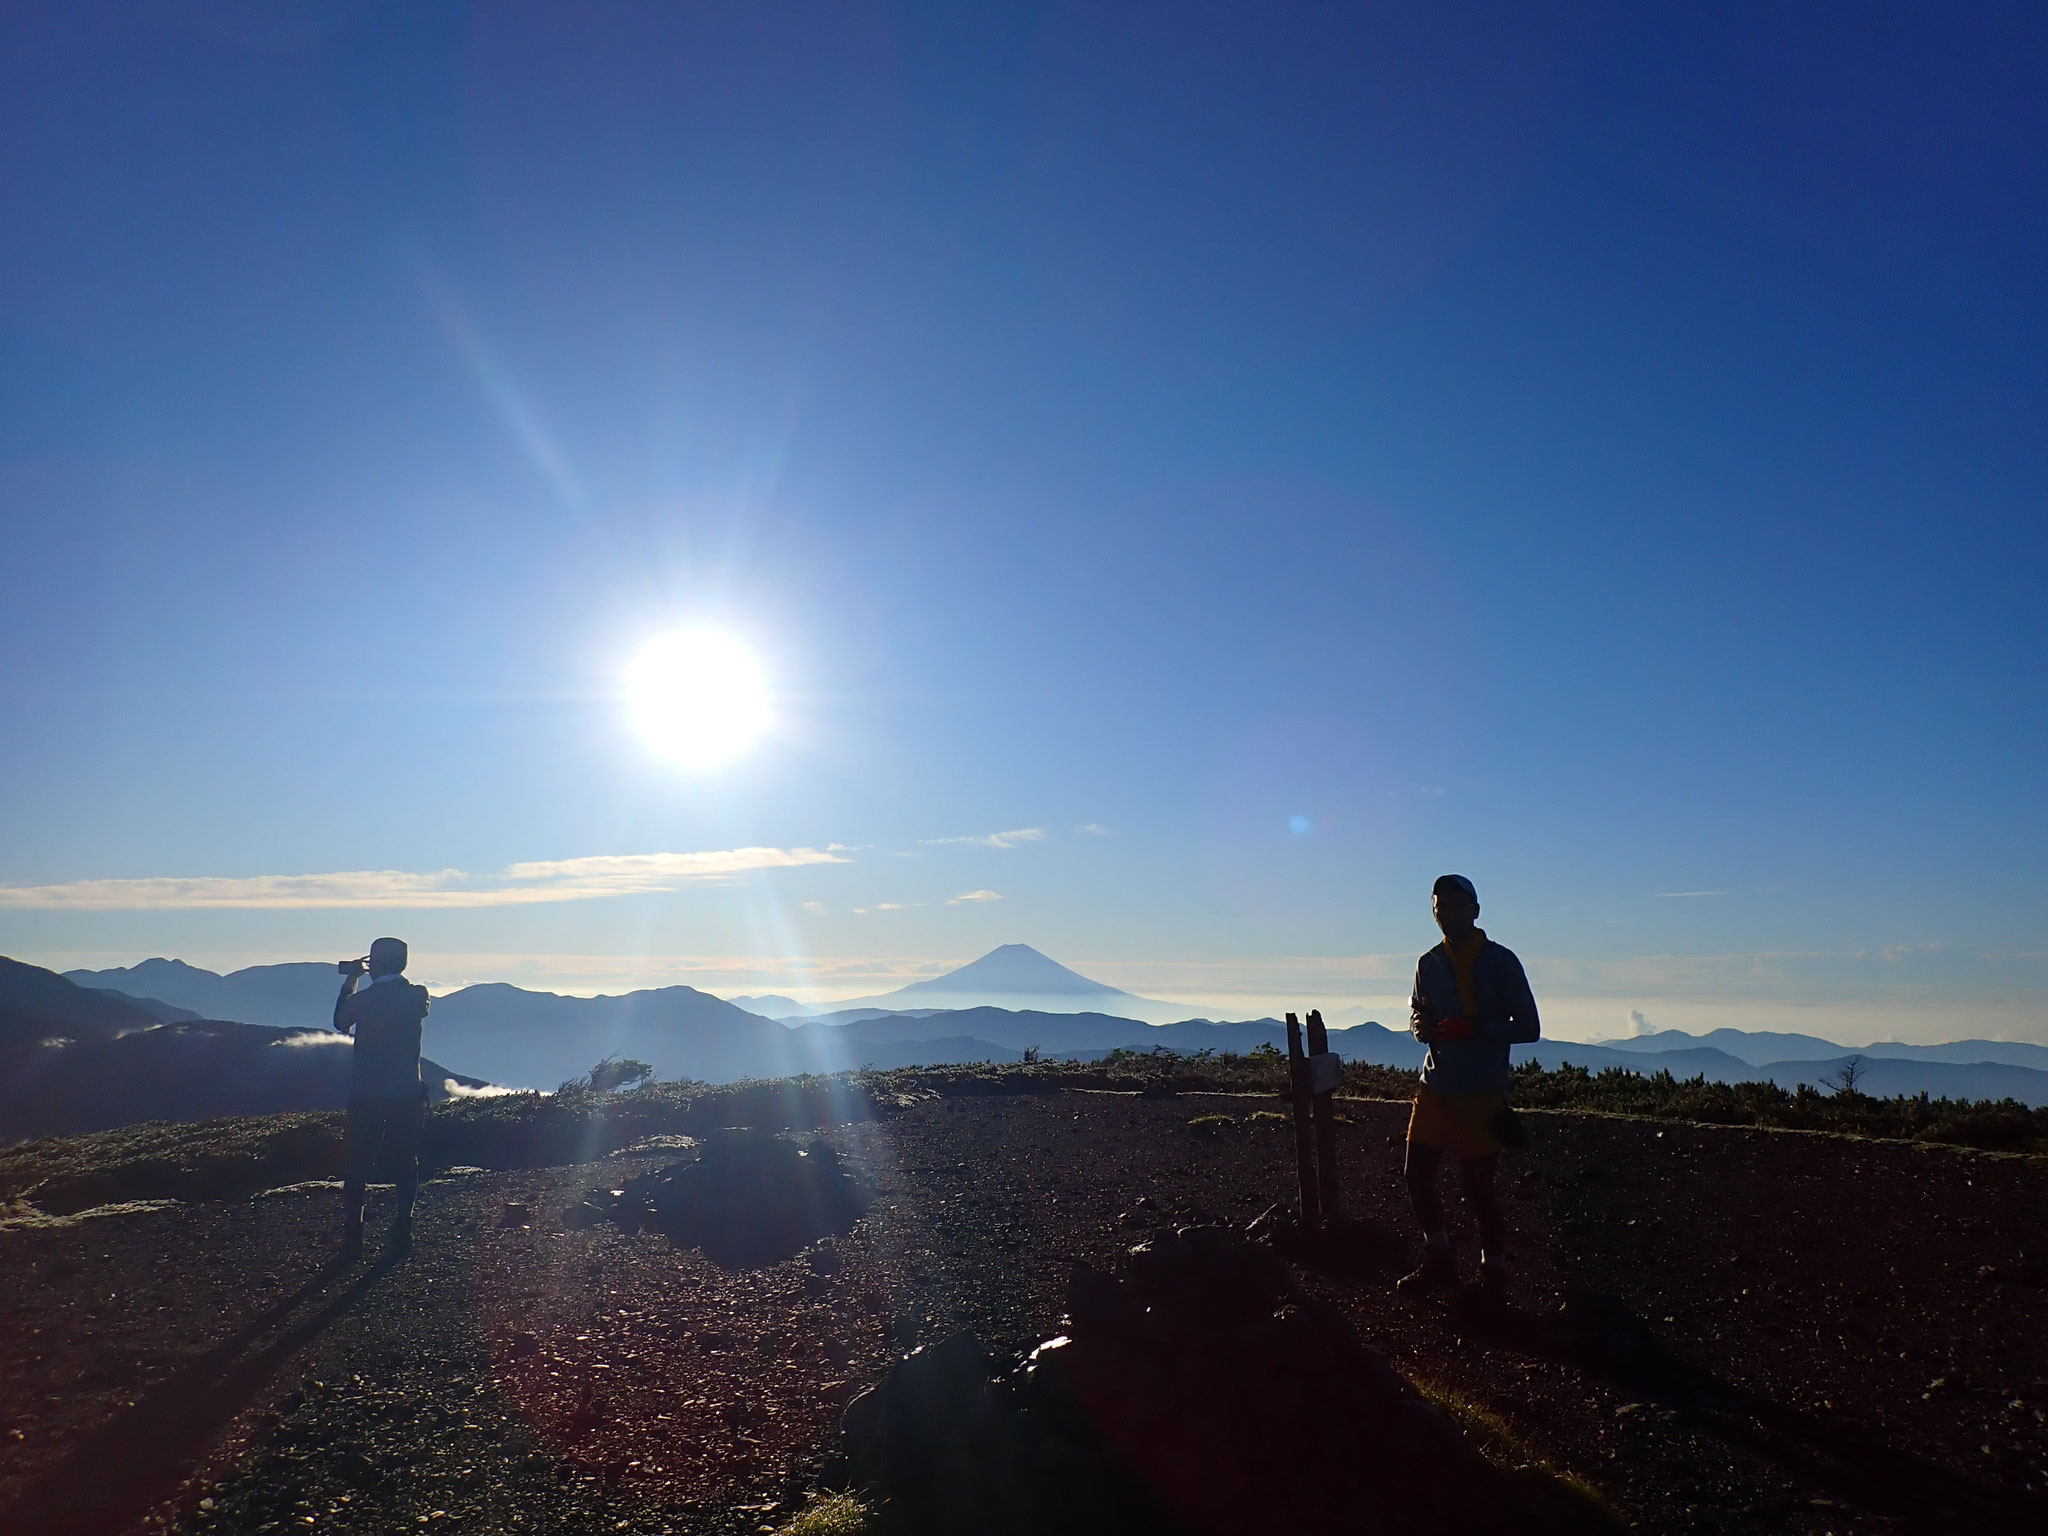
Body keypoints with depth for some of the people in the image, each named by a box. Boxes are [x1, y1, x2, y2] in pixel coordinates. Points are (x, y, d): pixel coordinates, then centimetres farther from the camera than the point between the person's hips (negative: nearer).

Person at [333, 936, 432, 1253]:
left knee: (356, 1163, 10)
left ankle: (353, 1233, 9)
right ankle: (402, 1229, 9)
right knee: (406, 1160, 12)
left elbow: (340, 1023, 11)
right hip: (407, 1093, 1)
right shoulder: (417, 996, -5)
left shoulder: (361, 999, -9)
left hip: (365, 1094, -1)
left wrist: (349, 981, 15)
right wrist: (394, 980, 19)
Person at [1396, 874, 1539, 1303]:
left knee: (1477, 1187, -2)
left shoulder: (1500, 961, -4)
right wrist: (1420, 1025, -6)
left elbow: (1528, 1027, -6)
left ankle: (1494, 1277, 16)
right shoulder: (1429, 963, 9)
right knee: (1418, 1176, 6)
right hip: (1435, 1087, 5)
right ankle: (1439, 1263, 24)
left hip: (1482, 1092, -5)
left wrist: (1472, 1028, -20)